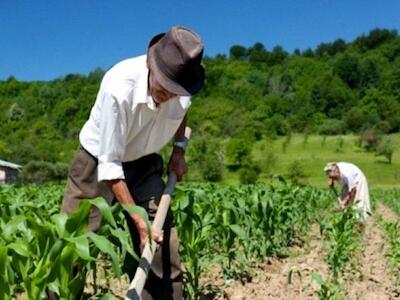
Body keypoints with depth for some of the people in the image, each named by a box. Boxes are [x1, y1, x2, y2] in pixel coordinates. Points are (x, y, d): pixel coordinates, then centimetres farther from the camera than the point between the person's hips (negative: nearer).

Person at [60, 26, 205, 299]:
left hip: (143, 164, 4)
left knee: (164, 244, -3)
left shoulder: (182, 85, -19)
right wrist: (138, 219, -31)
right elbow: (110, 164, -29)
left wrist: (179, 149, -1)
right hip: (98, 162, -4)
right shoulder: (118, 88, -35)